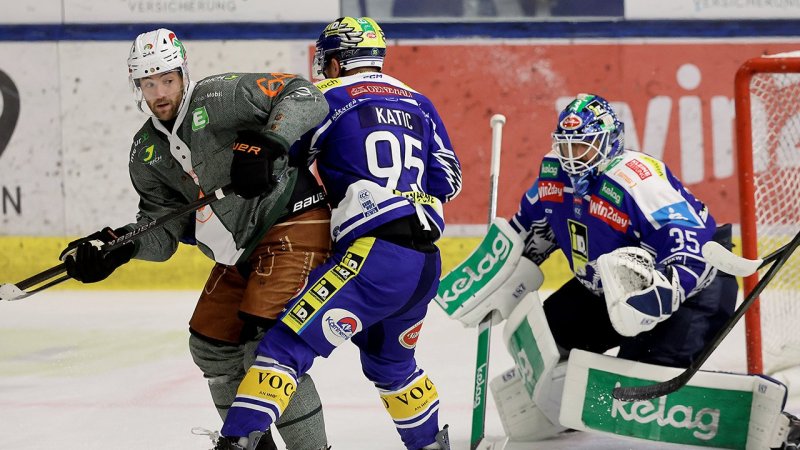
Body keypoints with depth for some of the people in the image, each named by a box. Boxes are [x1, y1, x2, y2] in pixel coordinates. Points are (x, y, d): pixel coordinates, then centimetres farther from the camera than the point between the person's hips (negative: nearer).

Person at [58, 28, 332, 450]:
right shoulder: (147, 154, 7)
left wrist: (269, 142, -37)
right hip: (242, 249, 9)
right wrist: (119, 244, -14)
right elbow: (163, 229, 5)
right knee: (211, 345, 14)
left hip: (294, 222, -9)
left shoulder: (220, 97, -16)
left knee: (265, 344, -20)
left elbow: (306, 98, -23)